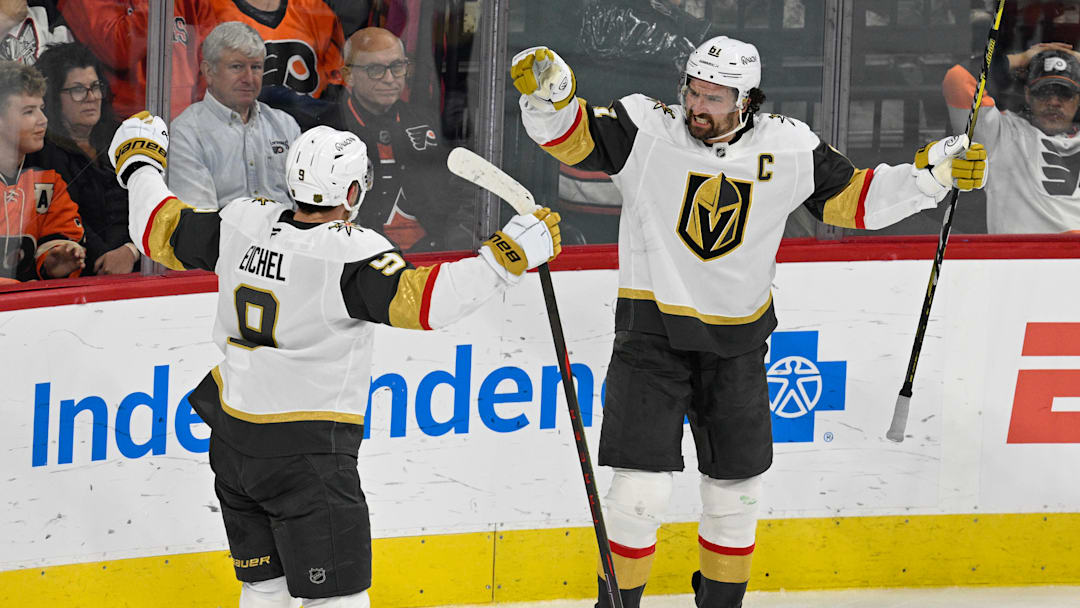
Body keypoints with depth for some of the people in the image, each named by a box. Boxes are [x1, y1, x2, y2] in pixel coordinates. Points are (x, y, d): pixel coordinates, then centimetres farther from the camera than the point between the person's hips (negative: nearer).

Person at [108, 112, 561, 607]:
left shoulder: (241, 226, -1)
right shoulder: (353, 255, -20)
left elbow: (161, 231, 12)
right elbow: (419, 300, -30)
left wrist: (140, 162, 29)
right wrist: (508, 256, -28)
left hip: (231, 443, 7)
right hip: (307, 455, -7)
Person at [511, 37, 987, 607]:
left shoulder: (788, 149, -4)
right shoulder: (646, 131, -11)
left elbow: (852, 198, 4)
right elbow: (573, 137, -16)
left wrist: (933, 172, -7)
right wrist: (549, 90, -36)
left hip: (736, 342, 3)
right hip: (653, 332, -3)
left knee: (735, 489, 14)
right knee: (642, 489, -10)